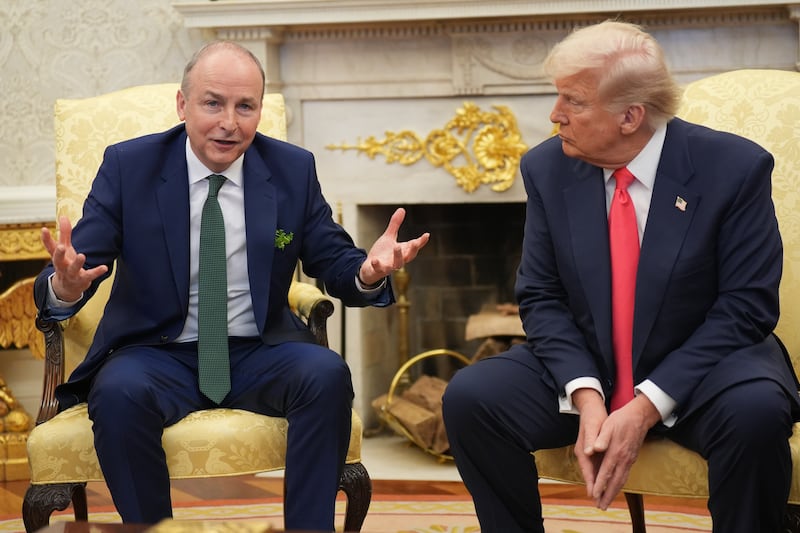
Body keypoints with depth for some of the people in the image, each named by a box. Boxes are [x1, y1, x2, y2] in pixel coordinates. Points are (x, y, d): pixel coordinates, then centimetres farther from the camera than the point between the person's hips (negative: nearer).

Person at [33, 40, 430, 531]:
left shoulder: (293, 169, 2)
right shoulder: (128, 166, -3)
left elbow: (333, 262, 5)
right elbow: (83, 264, -7)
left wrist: (367, 271, -20)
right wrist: (66, 285, -33)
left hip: (261, 354, 2)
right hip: (158, 355, -1)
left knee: (328, 374, -29)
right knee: (120, 392, -34)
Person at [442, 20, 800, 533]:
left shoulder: (734, 167, -13)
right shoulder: (547, 168, -3)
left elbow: (747, 307, -14)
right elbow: (541, 298, 0)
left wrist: (647, 407, -22)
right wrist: (584, 395, -19)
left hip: (700, 369, -3)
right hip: (585, 370, 3)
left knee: (756, 411, -35)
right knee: (469, 396, -20)